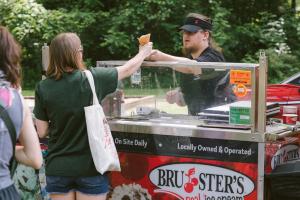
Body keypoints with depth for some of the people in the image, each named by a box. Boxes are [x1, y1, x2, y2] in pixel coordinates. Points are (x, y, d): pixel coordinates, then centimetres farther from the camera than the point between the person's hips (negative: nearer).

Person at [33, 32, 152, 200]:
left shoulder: (43, 88, -7)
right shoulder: (92, 79, -10)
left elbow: (42, 132, -1)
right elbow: (127, 70, 7)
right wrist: (143, 54, 26)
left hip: (58, 168, 2)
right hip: (90, 167, -1)